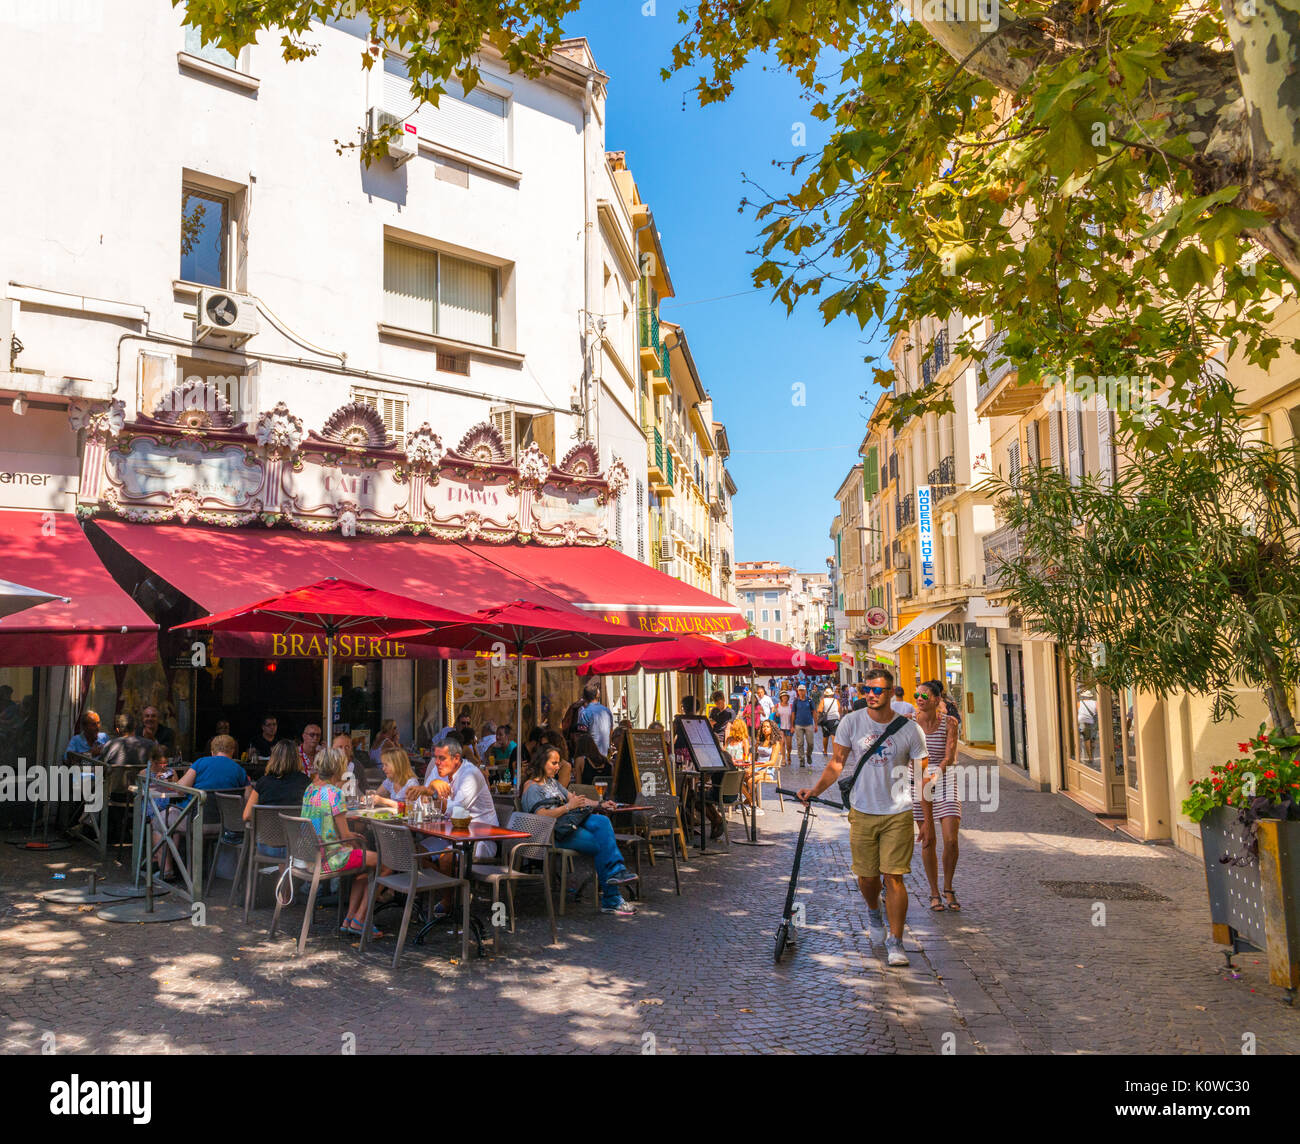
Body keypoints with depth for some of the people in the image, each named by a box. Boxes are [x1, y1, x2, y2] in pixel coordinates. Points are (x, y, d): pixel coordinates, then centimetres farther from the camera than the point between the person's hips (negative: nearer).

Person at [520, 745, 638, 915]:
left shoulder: (552, 782, 24)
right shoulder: (531, 788, -4)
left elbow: (572, 798, 22)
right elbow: (542, 815, -18)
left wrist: (599, 805, 8)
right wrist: (568, 807, -17)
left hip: (569, 823, 8)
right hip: (555, 834, -8)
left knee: (602, 821, -21)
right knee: (601, 845, -20)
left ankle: (616, 870, -29)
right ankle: (611, 900, -15)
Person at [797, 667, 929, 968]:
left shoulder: (909, 729, -4)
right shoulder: (851, 722, -2)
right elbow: (837, 762, 5)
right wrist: (815, 789, -9)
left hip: (898, 813, -1)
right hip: (862, 812, 2)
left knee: (893, 877, -6)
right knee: (866, 875, 9)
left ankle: (895, 942, 6)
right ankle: (874, 912, 42)